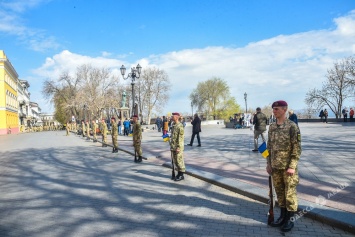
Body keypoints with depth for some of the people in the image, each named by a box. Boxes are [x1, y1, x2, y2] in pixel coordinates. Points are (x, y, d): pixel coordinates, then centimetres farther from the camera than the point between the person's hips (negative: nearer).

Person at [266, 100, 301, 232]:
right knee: (279, 192, 14)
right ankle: (283, 216, 29)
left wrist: (292, 166, -17)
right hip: (275, 167, 6)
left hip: (288, 167, -5)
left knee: (290, 193, 5)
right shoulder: (272, 127, 7)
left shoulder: (292, 126, -10)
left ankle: (290, 219, 19)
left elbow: (297, 148, -12)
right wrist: (269, 164, 9)